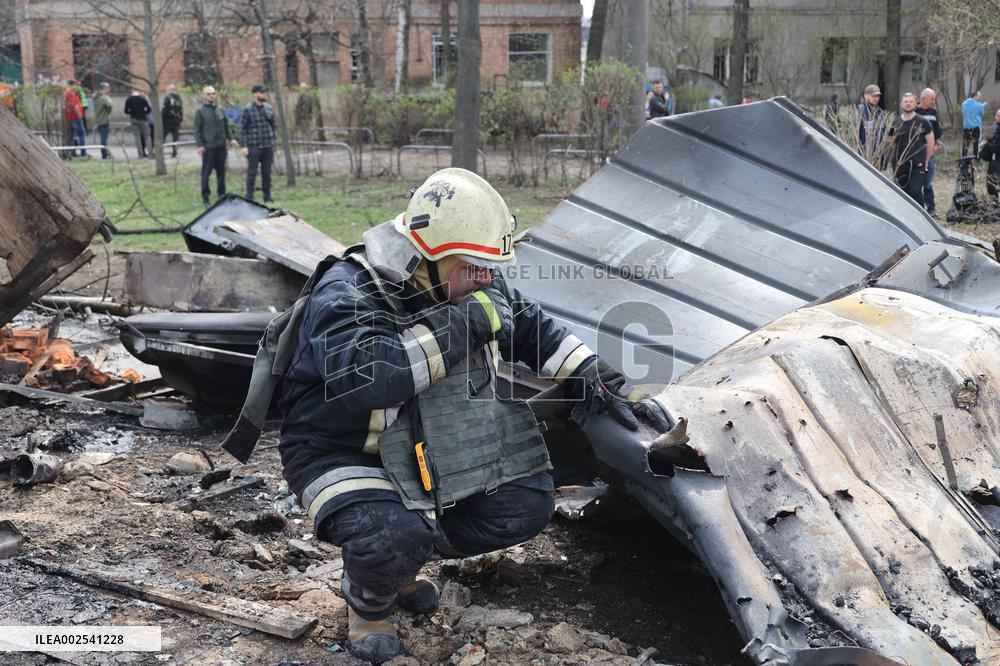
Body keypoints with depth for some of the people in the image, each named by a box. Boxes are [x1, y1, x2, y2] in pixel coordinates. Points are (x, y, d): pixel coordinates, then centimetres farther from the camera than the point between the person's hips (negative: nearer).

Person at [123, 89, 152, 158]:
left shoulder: (128, 100, 0)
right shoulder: (143, 99, -5)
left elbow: (126, 111, 2)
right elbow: (149, 109, -4)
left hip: (133, 119, 2)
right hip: (142, 119, -2)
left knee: (137, 136, 6)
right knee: (146, 136, 4)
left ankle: (140, 153, 1)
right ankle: (150, 153, -6)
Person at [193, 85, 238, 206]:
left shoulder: (220, 110, 12)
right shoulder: (200, 111, -2)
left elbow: (226, 126, 17)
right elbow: (197, 130, -5)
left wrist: (230, 138, 4)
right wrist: (199, 145, -12)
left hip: (221, 146, 5)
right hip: (208, 147, -5)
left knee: (221, 171, 10)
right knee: (206, 172, -4)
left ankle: (222, 195, 20)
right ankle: (205, 196, 3)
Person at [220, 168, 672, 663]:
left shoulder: (470, 288, -3)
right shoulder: (345, 295, -25)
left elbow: (535, 330, 12)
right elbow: (367, 378, -44)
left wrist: (605, 386, 4)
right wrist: (460, 325, -36)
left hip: (431, 453, 7)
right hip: (344, 456, -7)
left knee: (527, 505, -7)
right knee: (391, 540, -35)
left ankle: (404, 551, 14)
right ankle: (368, 599, 4)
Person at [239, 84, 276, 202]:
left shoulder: (269, 108, 9)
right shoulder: (248, 110, -5)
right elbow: (242, 129, -6)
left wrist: (273, 141, 14)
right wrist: (244, 146, -12)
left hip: (268, 147, 5)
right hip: (254, 147, -5)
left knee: (267, 173, 10)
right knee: (252, 173, -2)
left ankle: (267, 197, 18)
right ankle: (249, 197, 3)